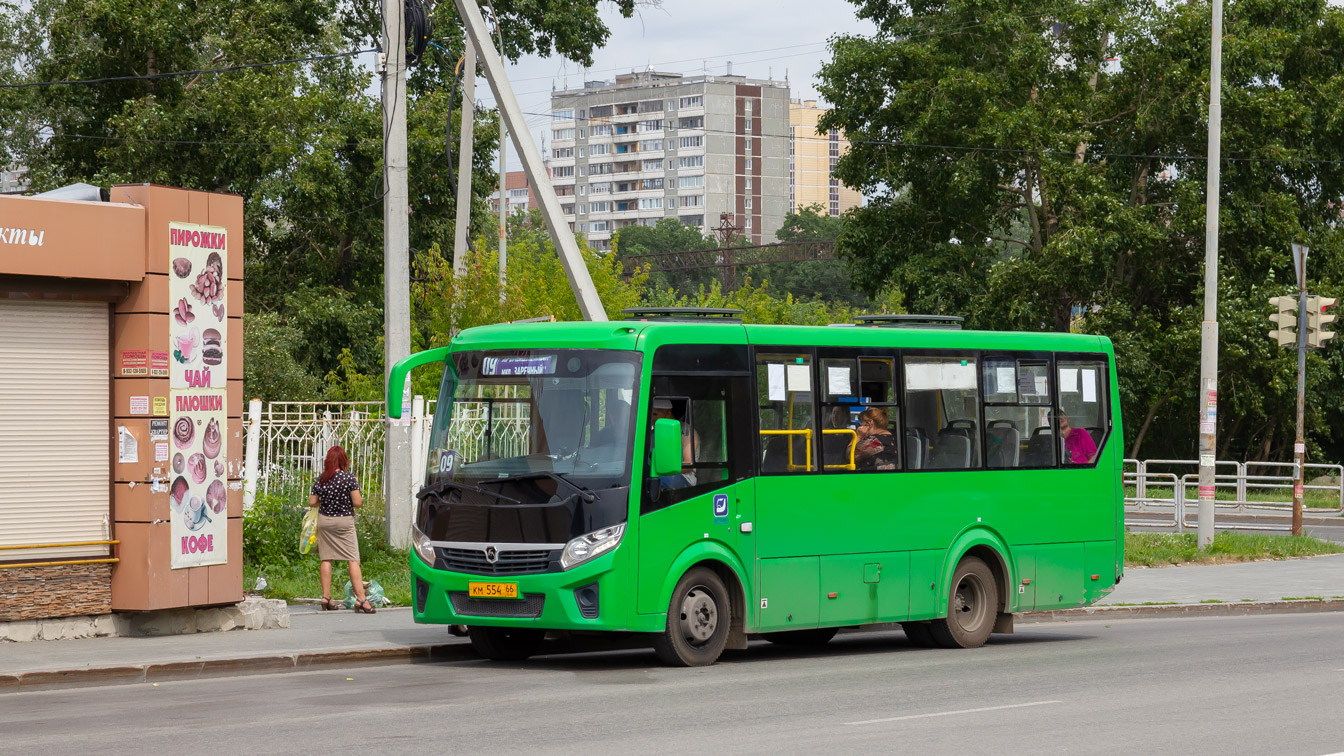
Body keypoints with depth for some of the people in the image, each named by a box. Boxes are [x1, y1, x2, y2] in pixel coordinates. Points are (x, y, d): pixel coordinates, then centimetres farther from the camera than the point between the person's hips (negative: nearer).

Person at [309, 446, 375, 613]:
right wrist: (360, 499, 9)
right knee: (353, 560, -4)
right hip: (344, 521, -4)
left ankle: (326, 597, 8)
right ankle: (361, 599, -11)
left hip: (324, 520, 4)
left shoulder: (320, 480, 0)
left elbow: (312, 502, 4)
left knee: (326, 559, 9)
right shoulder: (349, 478, -11)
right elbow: (357, 502, -13)